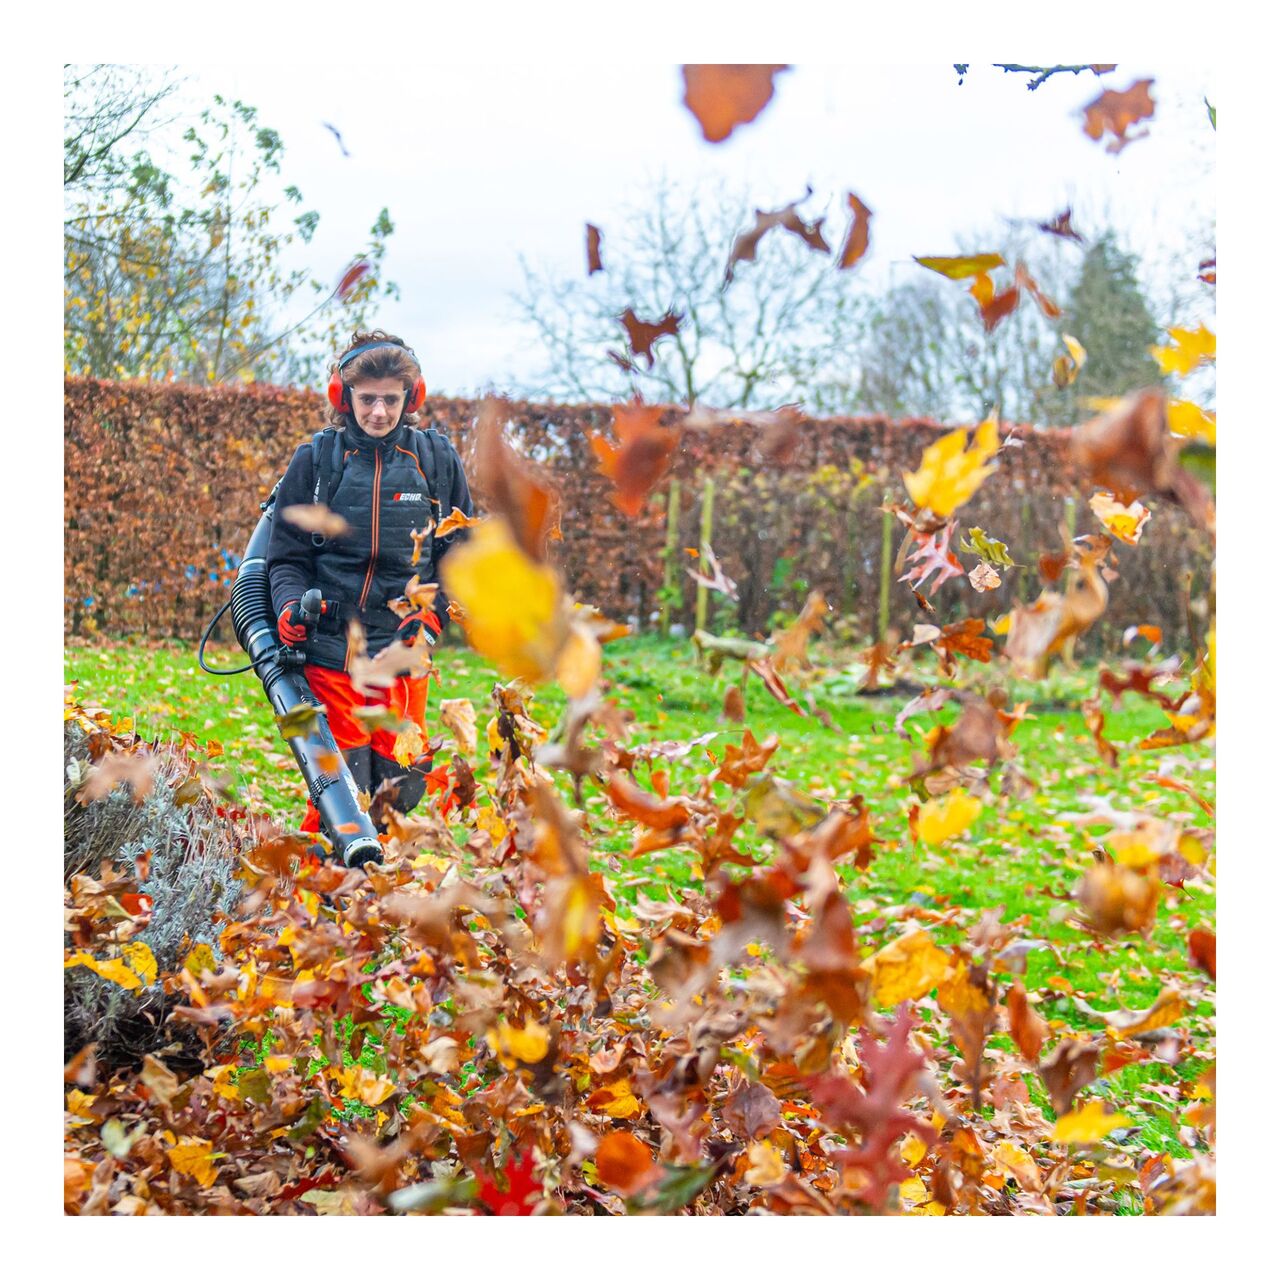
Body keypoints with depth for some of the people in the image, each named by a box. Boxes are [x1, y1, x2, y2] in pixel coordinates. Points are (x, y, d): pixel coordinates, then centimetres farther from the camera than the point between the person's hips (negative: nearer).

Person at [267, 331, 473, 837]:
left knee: (398, 793, 4)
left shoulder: (437, 460, 6)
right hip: (330, 653, -1)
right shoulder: (316, 460, 3)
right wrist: (290, 604, -12)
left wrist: (433, 615, -3)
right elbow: (286, 556, 8)